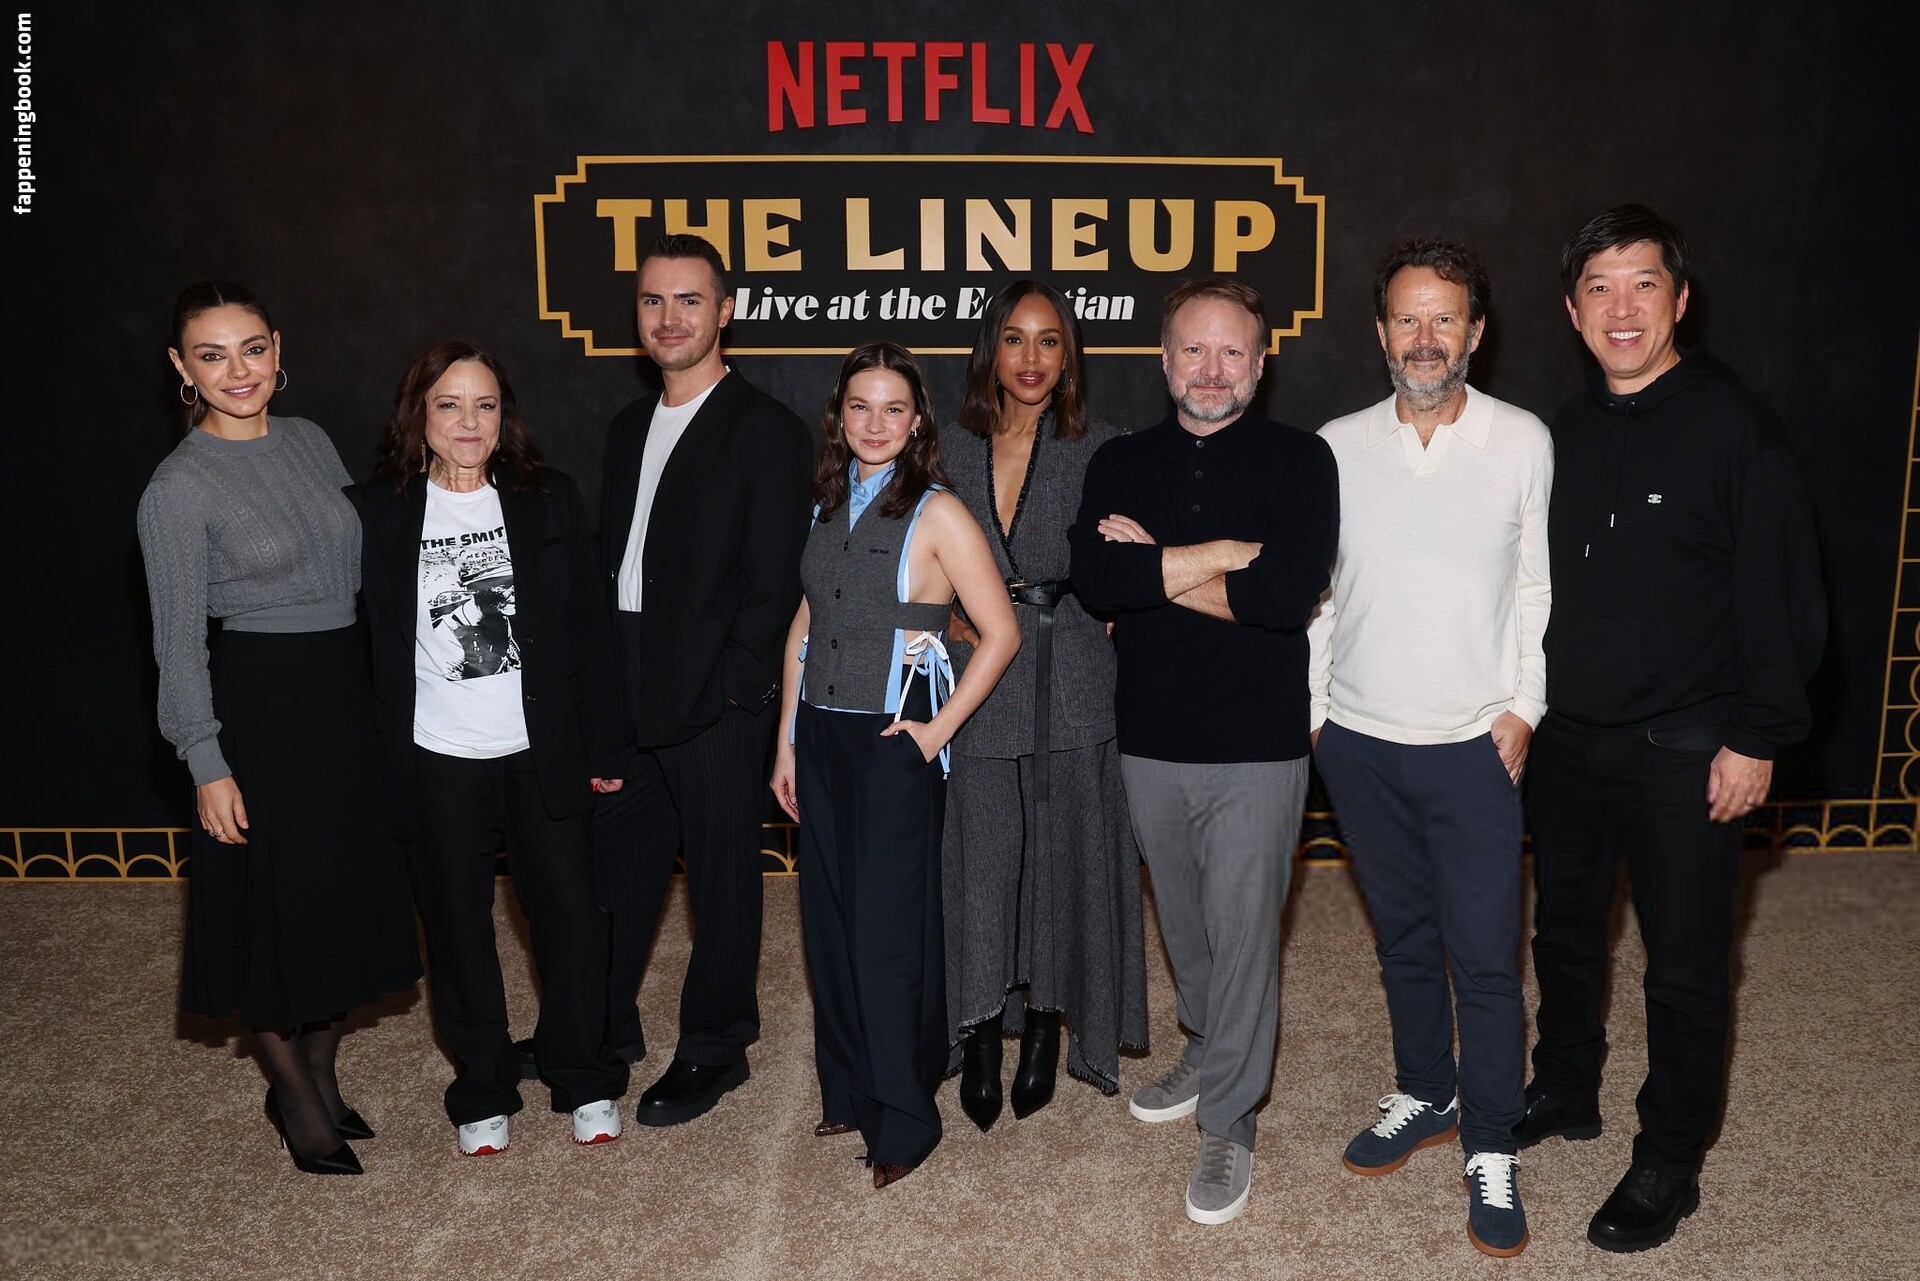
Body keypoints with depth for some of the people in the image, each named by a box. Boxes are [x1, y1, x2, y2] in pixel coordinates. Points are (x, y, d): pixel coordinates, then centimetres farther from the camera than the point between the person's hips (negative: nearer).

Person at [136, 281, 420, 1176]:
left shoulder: (311, 443, 5)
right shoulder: (179, 486, -11)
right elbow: (179, 639, -10)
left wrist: (378, 692, 12)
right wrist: (207, 765, -12)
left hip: (348, 691, 6)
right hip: (260, 704, -6)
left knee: (350, 890, 14)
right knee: (275, 903, 6)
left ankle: (320, 1075, 35)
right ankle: (296, 1100, 27)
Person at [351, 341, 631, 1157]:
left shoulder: (550, 499, 0)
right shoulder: (378, 512, -2)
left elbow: (588, 629, 1)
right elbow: (366, 644, 1)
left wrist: (603, 745, 0)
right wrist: (378, 762, -2)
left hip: (543, 751, 0)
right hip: (435, 760, 0)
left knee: (570, 915, 6)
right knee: (457, 928, 11)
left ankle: (585, 1082, 27)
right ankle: (482, 1092, 31)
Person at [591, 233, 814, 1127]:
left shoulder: (766, 431, -8)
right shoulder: (629, 428, 15)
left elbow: (774, 580, -12)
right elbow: (608, 557, 16)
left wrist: (732, 688, -16)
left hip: (713, 698, -7)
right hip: (626, 697, 7)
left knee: (721, 876, 7)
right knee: (616, 862, 17)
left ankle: (714, 1049, 23)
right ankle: (606, 1028, 35)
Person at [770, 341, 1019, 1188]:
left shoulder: (937, 514, -10)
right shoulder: (828, 506, 8)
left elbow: (1000, 633, -11)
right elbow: (804, 625, 13)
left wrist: (939, 729, -12)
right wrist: (786, 741, 10)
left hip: (892, 742, -6)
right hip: (820, 735, 6)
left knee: (889, 931, 0)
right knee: (829, 922, 12)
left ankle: (903, 1119, 16)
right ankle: (848, 1090, 30)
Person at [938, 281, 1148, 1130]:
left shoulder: (1099, 452, 2)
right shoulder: (950, 451, 7)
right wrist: (951, 619, -5)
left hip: (1071, 692, -1)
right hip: (974, 692, 1)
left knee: (1063, 857, 6)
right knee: (976, 861, 2)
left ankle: (1045, 1027, 25)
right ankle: (979, 1036, 19)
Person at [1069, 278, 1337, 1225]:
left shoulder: (1299, 460, -4)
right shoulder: (1120, 464, 5)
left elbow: (1291, 592, -21)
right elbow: (1094, 577, -13)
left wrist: (1155, 567, -13)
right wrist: (1225, 554, -17)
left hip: (1257, 746, -3)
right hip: (1150, 740, 4)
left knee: (1243, 933, 3)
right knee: (1183, 925, 19)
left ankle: (1228, 1120, 21)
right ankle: (1208, 1054, 44)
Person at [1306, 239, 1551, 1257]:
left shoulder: (1522, 442, -3)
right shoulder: (1336, 448, 1)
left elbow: (1538, 585, 2)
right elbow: (1309, 592, 7)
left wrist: (1525, 705, -4)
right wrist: (1309, 706, 5)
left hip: (1473, 744, -2)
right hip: (1359, 742, 2)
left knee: (1485, 955, 2)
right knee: (1402, 937, 17)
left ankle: (1491, 1150, 20)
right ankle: (1423, 1097, 36)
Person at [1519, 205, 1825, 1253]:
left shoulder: (1735, 428, -12)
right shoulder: (1566, 433, 6)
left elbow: (1784, 599, -12)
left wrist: (1757, 739, -14)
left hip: (1685, 753, -5)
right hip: (1567, 738, 6)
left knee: (1685, 967, 7)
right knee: (1565, 931, 19)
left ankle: (1669, 1163, 24)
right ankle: (1566, 1092, 40)